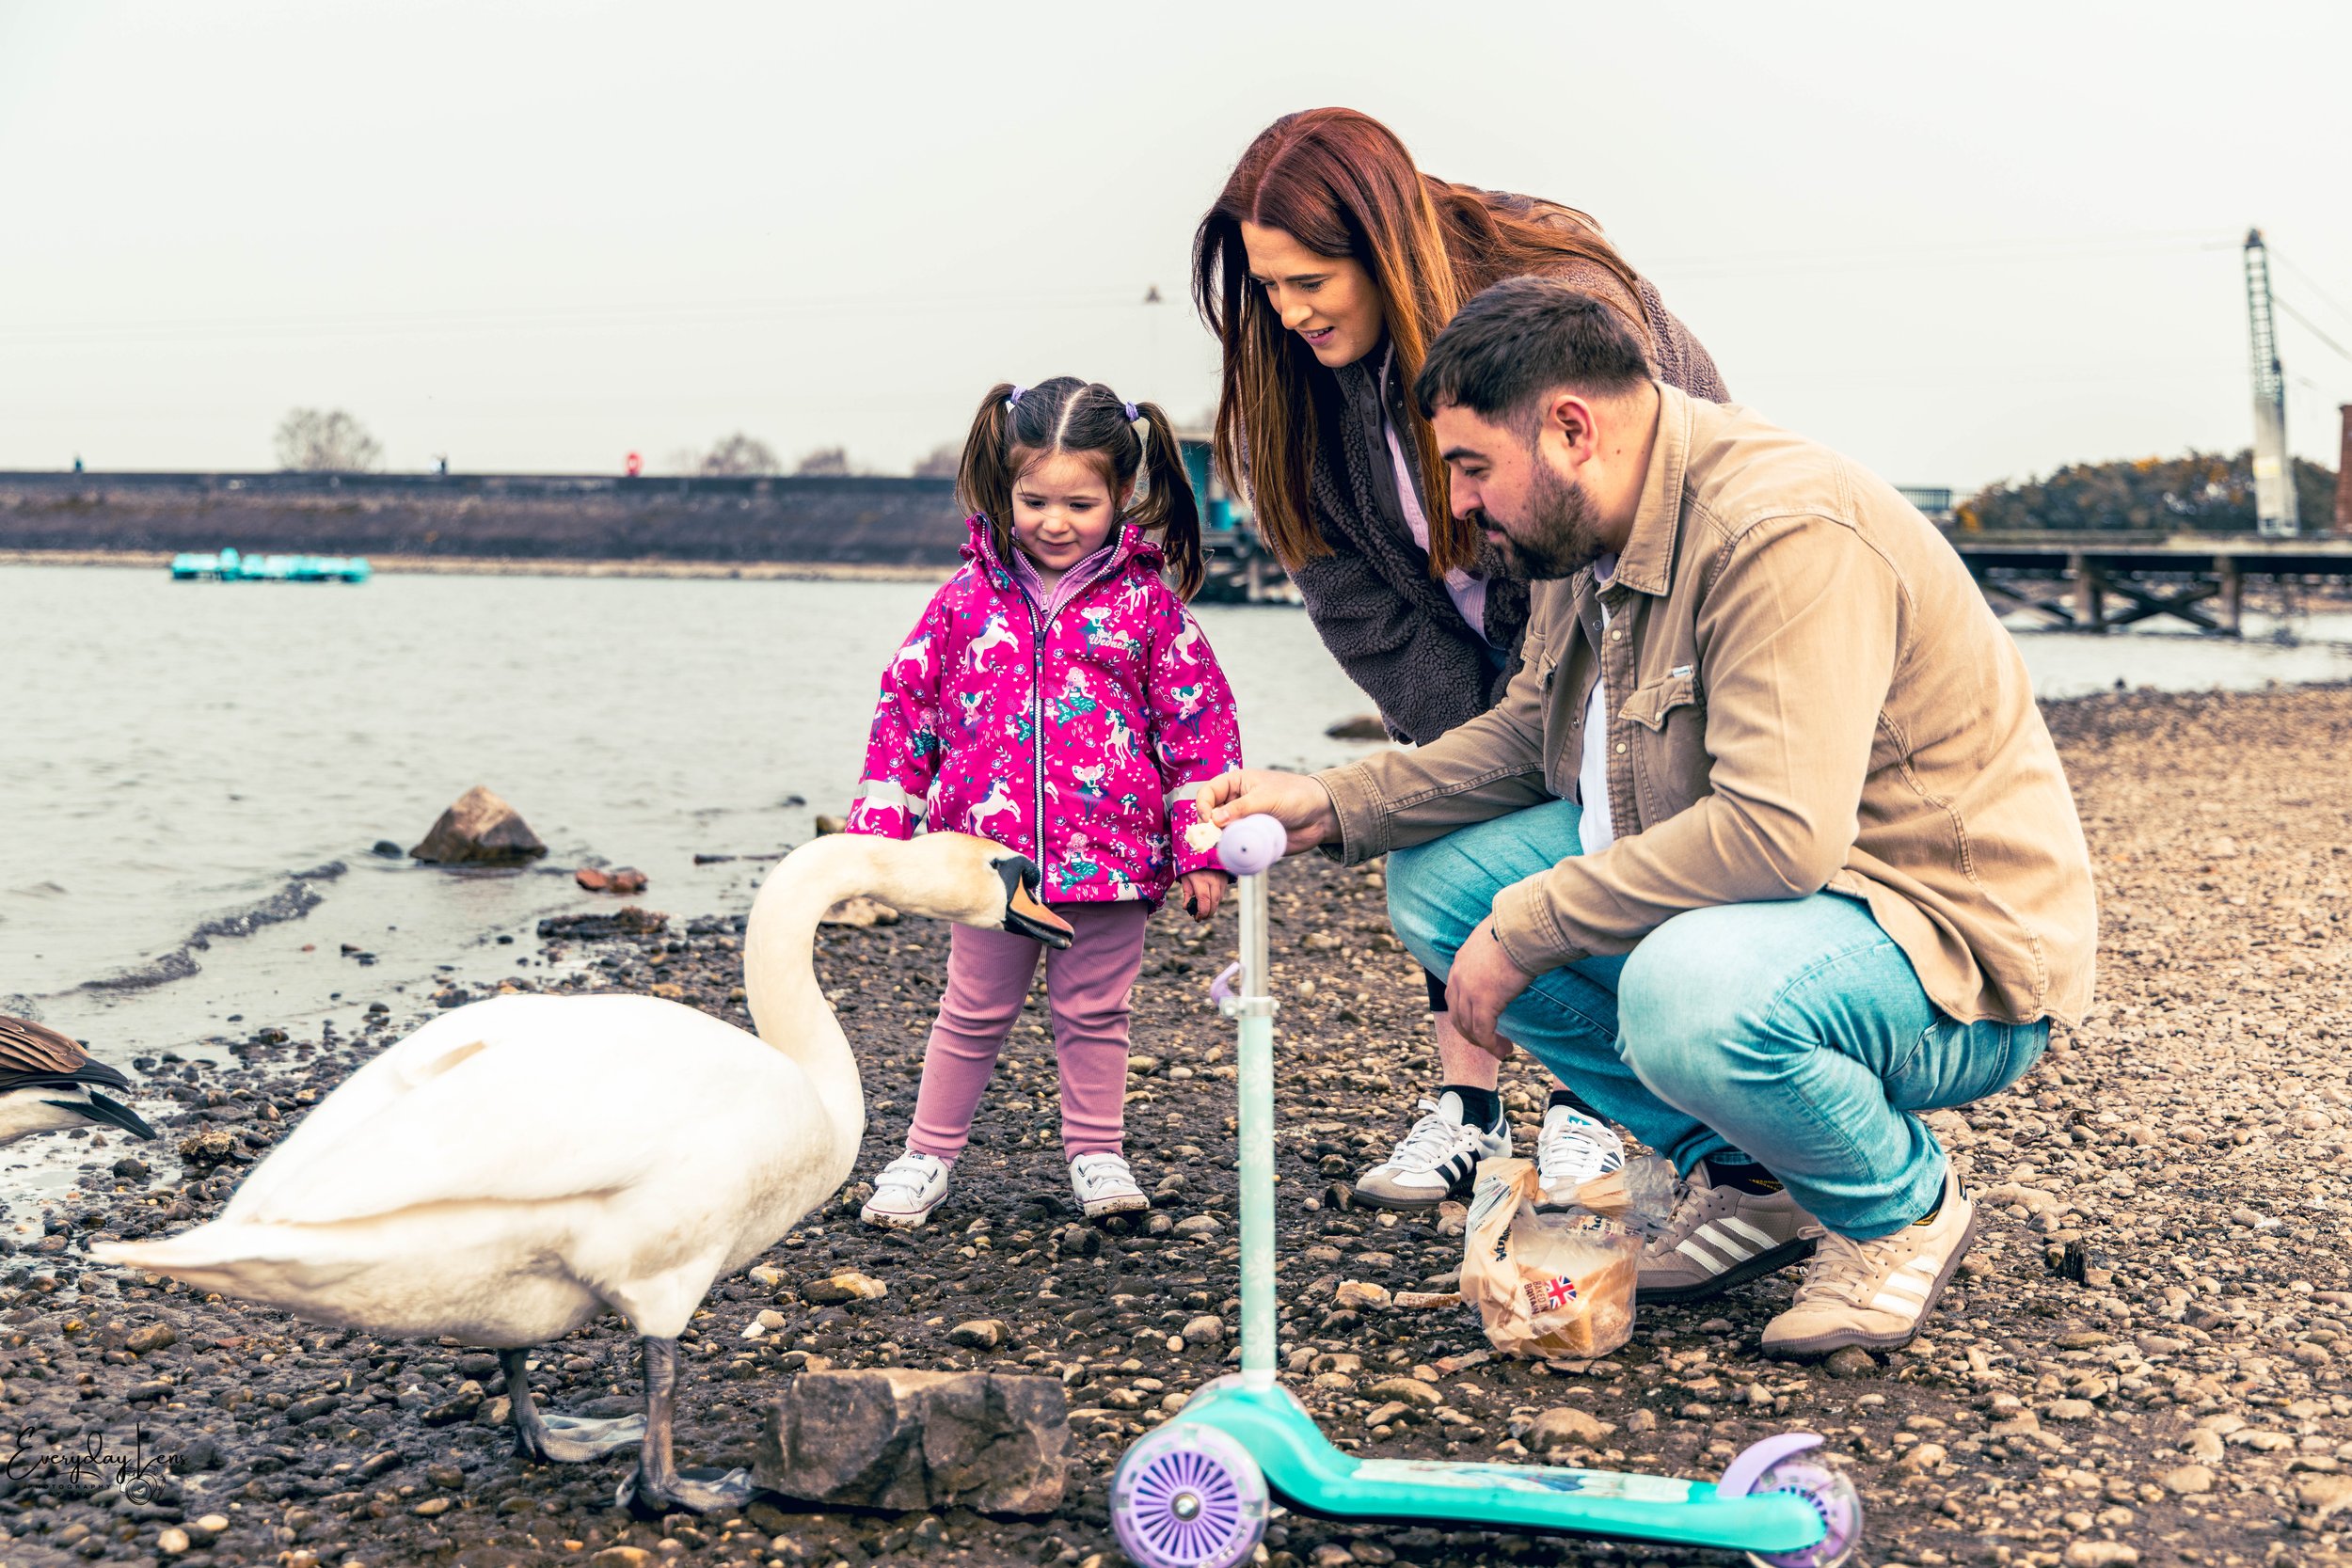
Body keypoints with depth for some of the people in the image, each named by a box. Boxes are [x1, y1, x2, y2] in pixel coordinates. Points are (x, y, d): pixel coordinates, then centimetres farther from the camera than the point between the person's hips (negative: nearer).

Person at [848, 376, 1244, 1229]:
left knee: (1094, 1012, 11)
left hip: (1112, 856, -1)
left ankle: (1096, 1155, 28)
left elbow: (1199, 724, 0)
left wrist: (1202, 847, -3)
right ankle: (925, 1157, 26)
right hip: (990, 851, 1)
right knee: (974, 1014, 12)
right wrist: (874, 831, 3)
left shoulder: (1146, 604, -3)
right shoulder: (967, 599, 1)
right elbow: (905, 708, 6)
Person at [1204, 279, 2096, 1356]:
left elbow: (1779, 833, -35)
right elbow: (1528, 734, 15)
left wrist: (1527, 927, -27)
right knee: (1437, 879, -1)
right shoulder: (1589, 539, 4)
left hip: (1958, 951, -9)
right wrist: (1331, 806, 1)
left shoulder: (1784, 534, -26)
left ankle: (1904, 1207, -4)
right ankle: (1747, 1178, 7)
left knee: (1691, 993, -40)